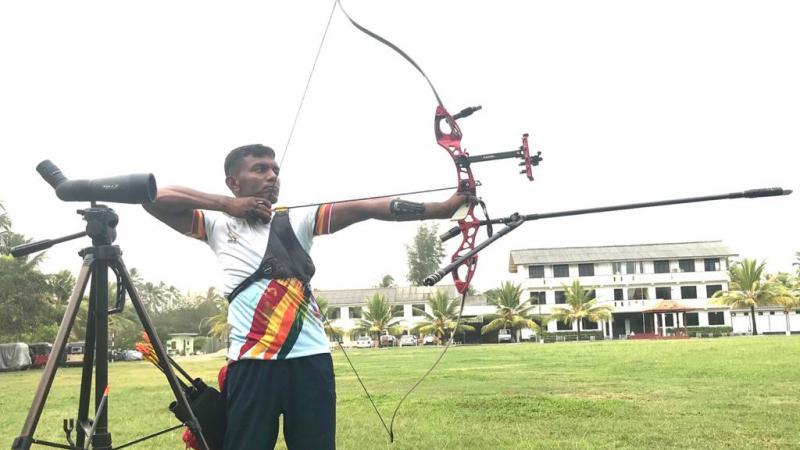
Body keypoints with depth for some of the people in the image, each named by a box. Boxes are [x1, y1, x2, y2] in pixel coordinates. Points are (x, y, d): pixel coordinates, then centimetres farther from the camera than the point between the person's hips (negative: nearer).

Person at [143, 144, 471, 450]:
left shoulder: (296, 220, 11)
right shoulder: (218, 224, 10)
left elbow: (366, 208, -1)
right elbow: (154, 198, 2)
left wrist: (442, 208, -11)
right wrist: (227, 205, -1)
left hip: (311, 358, 2)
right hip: (252, 362, -1)